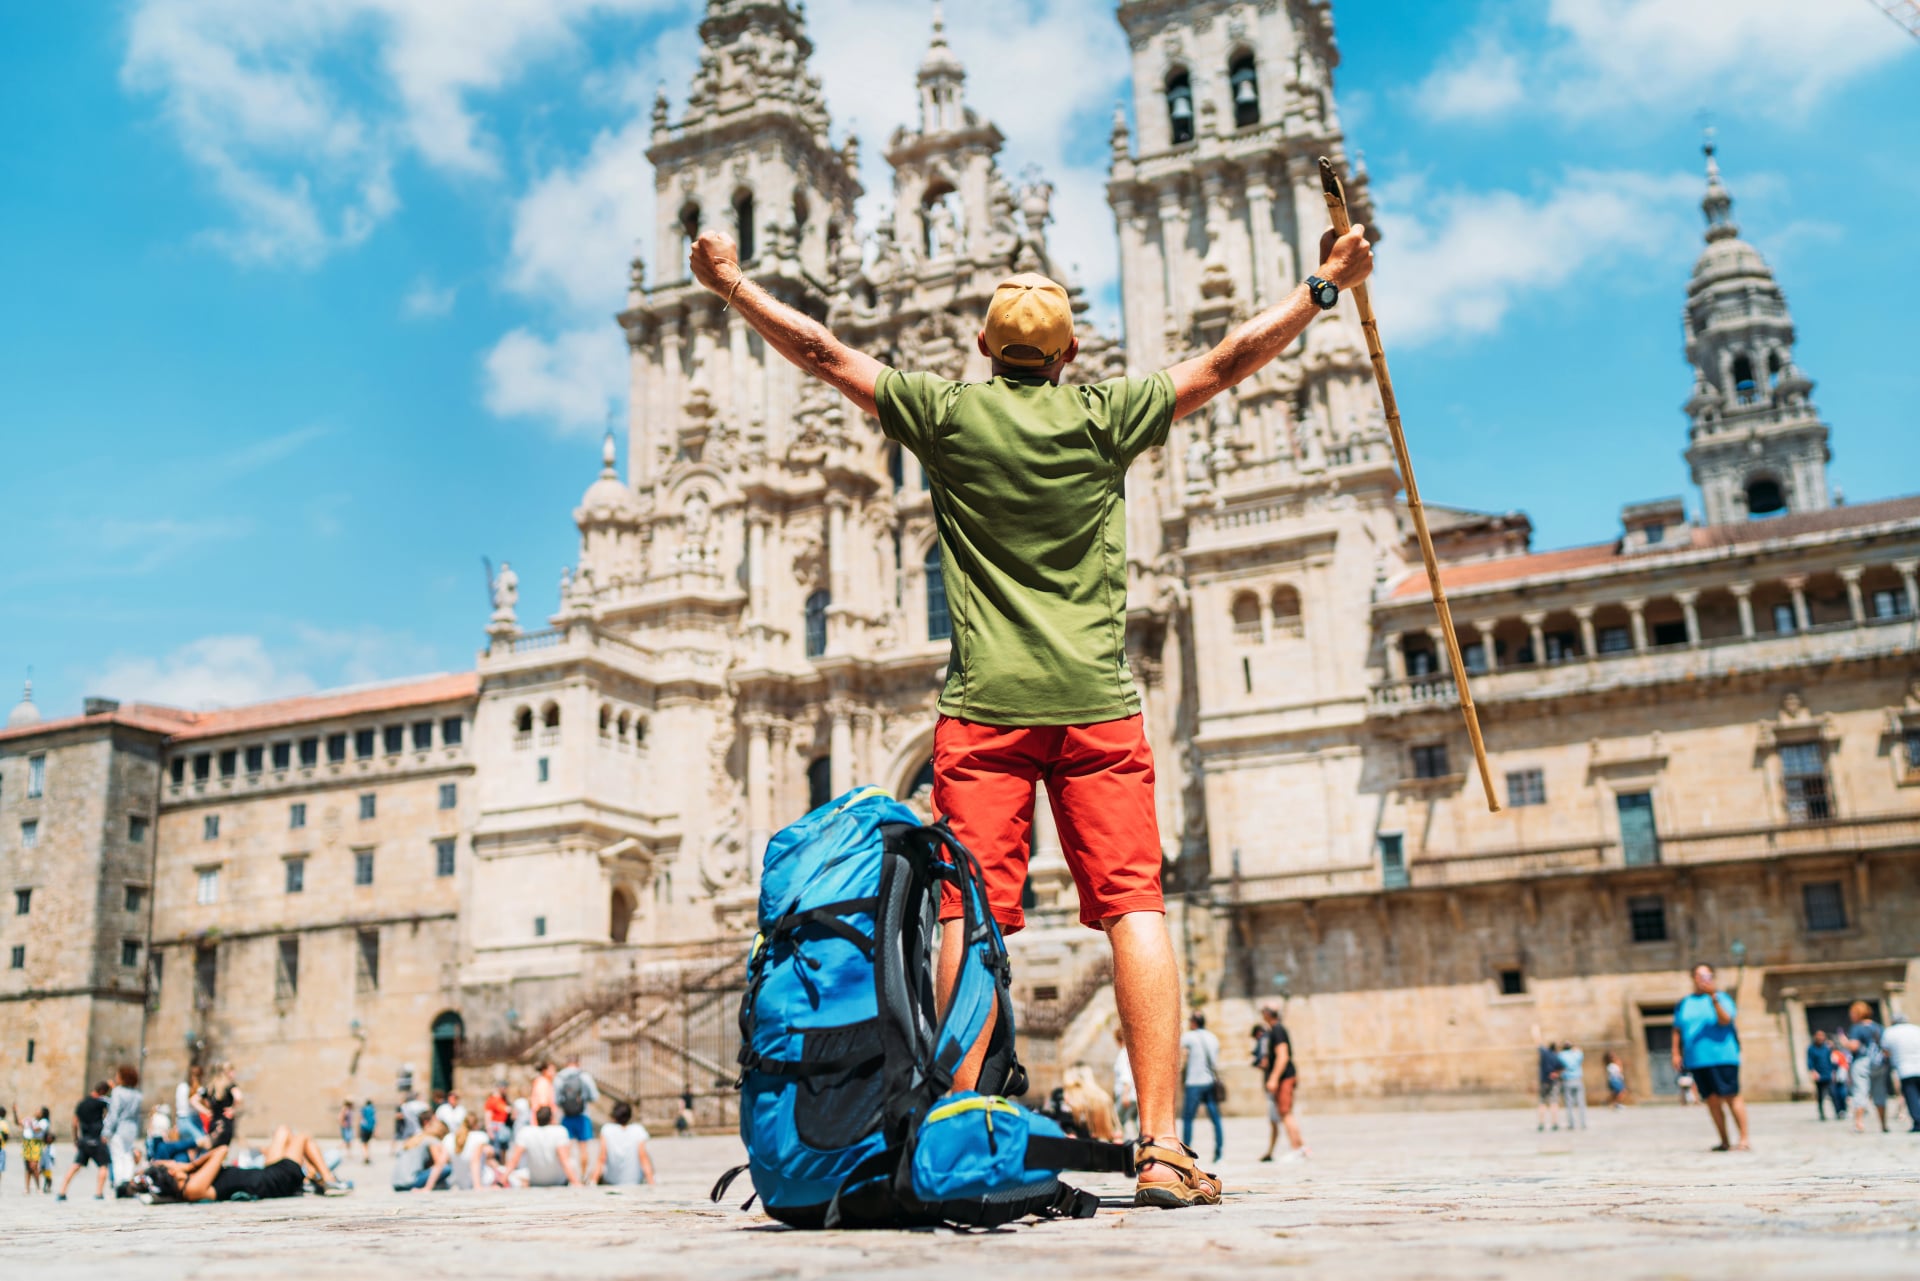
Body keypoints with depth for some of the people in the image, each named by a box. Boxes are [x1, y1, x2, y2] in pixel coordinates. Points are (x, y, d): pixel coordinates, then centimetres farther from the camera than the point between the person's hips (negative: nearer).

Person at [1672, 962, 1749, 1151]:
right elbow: (1677, 1031, 17)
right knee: (1712, 1100, 5)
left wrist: (1713, 997, -26)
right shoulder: (1684, 1004, 14)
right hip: (1697, 1060, 4)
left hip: (1722, 1056, -4)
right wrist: (1676, 1053, 9)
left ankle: (1743, 1139, -4)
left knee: (1731, 1097, -8)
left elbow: (1725, 1020, -15)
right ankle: (1724, 1141, 12)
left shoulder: (1721, 997, 2)